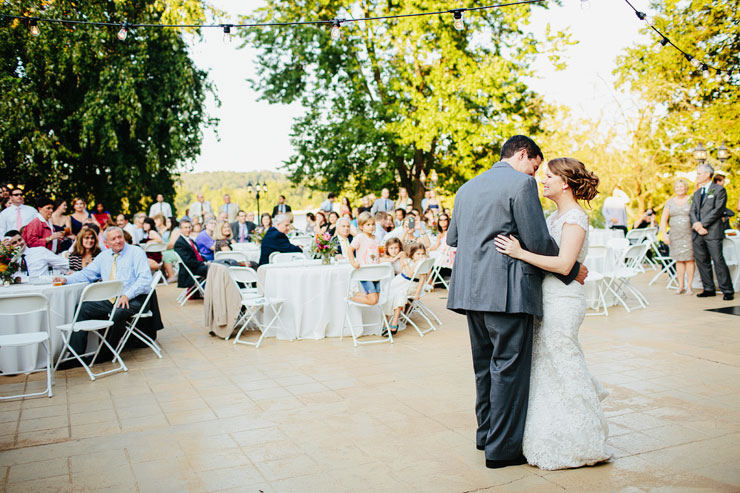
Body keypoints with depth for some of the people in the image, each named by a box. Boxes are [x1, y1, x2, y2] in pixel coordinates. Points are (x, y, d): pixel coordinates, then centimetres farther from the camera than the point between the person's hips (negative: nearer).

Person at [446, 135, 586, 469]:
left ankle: (487, 433, 31)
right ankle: (502, 448, 10)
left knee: (485, 364, 18)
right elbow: (538, 242, -12)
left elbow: (452, 238, 20)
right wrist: (572, 271, 1)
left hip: (471, 289, 8)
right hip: (508, 291, -8)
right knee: (509, 368, 1)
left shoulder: (467, 188, 16)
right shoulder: (521, 183, -8)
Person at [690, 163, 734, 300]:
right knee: (702, 261, 7)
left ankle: (728, 291, -4)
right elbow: (692, 211, 12)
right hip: (698, 233, 7)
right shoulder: (697, 193, 21)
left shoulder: (719, 190, 0)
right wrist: (696, 225, -7)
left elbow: (718, 210, -10)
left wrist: (702, 223, -13)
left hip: (713, 232, -7)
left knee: (718, 260, -9)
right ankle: (709, 289, 15)